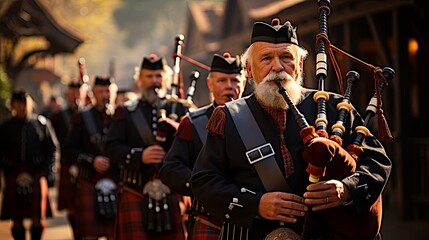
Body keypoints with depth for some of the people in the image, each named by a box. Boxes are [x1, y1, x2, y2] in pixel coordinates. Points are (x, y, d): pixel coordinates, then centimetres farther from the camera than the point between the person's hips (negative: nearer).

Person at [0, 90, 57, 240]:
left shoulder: (41, 123, 3)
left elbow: (52, 149, 7)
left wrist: (41, 170, -2)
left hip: (36, 176, -1)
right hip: (14, 177, 1)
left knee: (37, 219, -5)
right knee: (17, 220, 3)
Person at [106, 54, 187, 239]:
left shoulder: (177, 109, 12)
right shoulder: (125, 112, 9)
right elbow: (112, 147, -2)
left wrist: (178, 128, -22)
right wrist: (139, 155, -18)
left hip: (170, 193, 2)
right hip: (136, 195, -1)